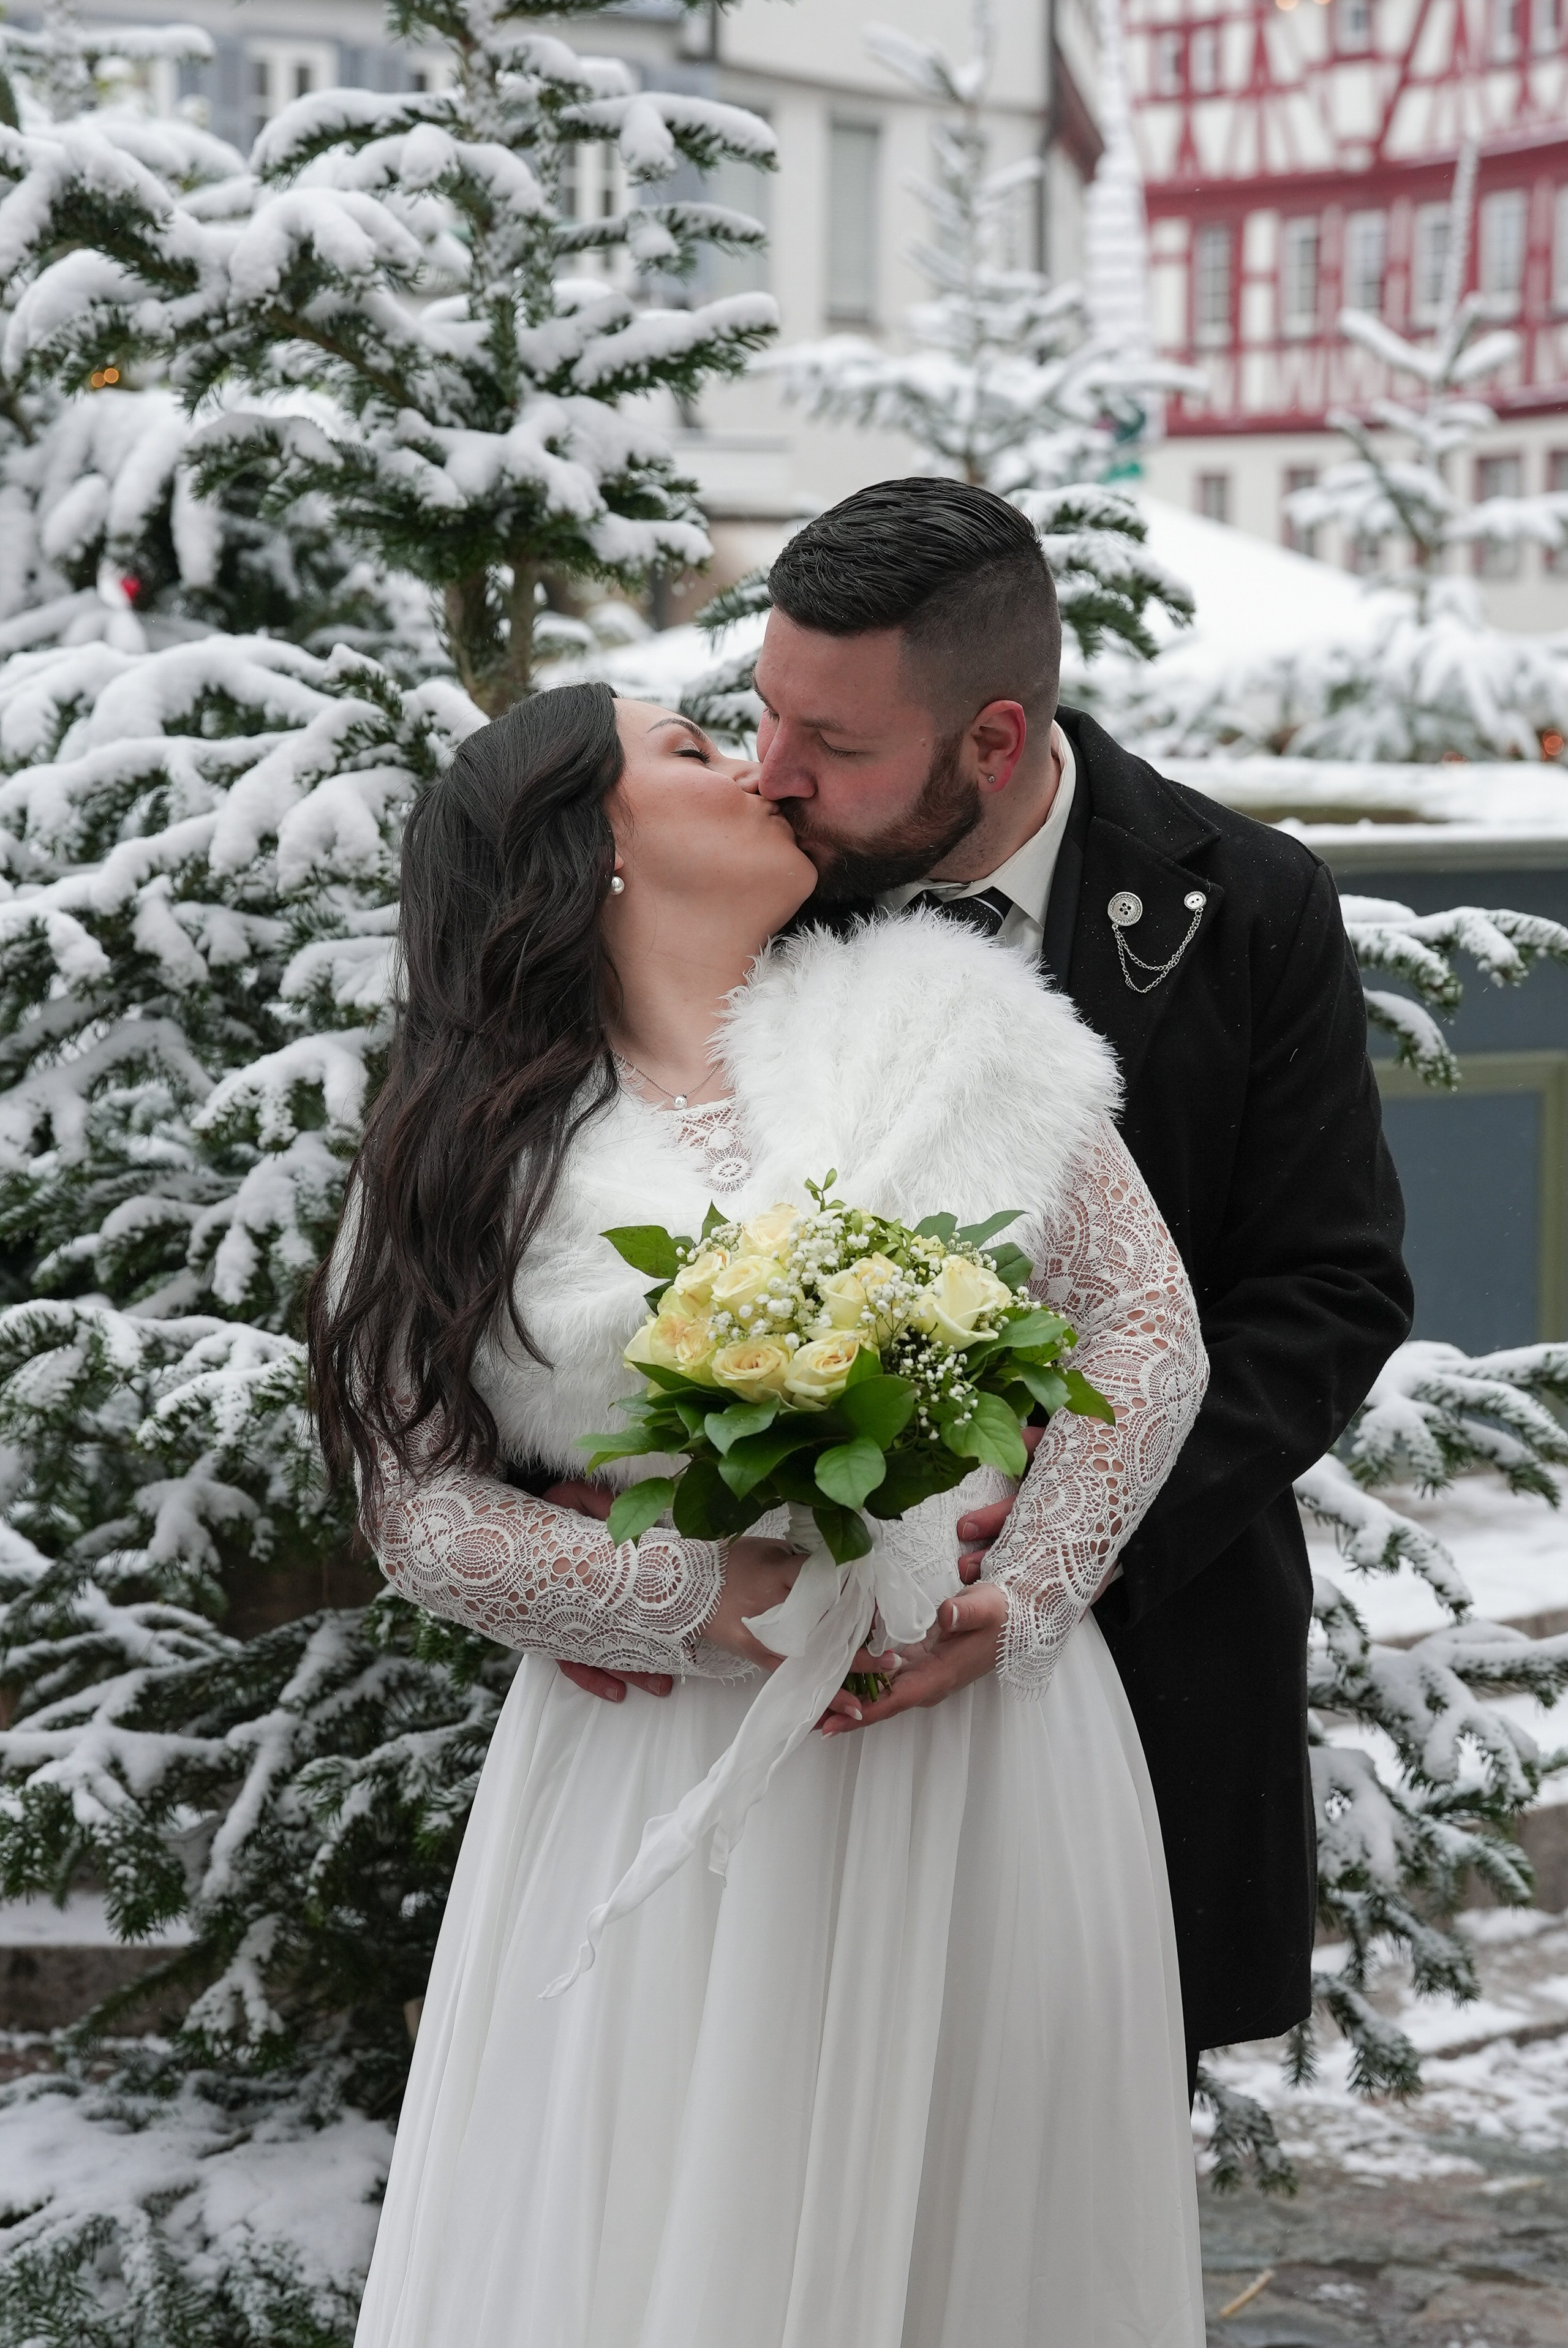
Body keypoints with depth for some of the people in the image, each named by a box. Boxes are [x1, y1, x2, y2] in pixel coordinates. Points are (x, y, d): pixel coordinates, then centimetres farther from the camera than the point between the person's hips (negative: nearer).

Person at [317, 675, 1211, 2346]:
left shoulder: (945, 1021, 5)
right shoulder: (467, 1147, 3)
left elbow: (1145, 1327, 4)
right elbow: (420, 1505, -2)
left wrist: (1020, 1597, -9)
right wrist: (701, 1600, -15)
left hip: (987, 1735, 1)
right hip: (662, 1767, -1)